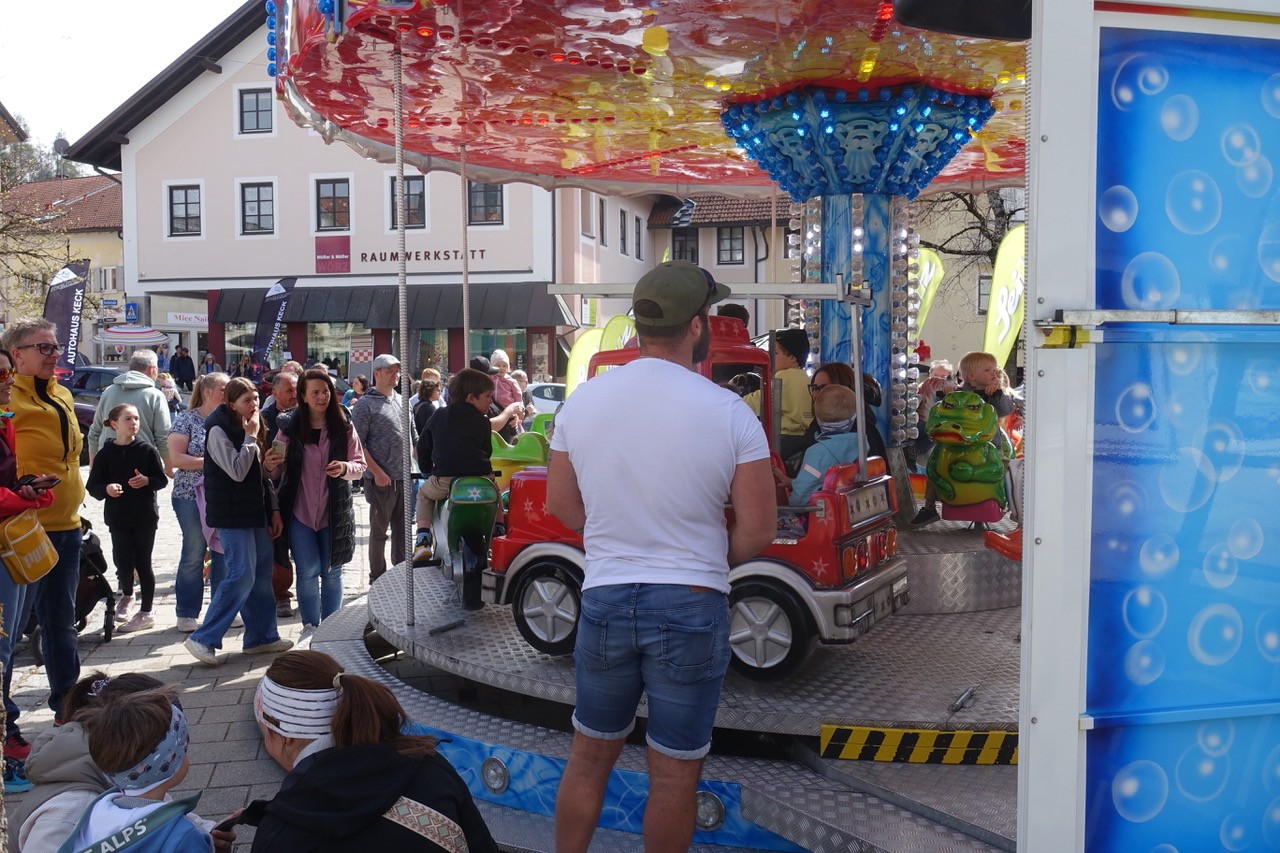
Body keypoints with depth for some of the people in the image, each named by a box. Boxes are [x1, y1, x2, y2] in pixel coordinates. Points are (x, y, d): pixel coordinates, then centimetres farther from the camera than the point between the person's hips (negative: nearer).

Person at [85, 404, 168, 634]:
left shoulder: (147, 450, -1)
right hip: (118, 517, 1)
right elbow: (93, 486, 0)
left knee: (143, 562, 3)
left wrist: (146, 481, -17)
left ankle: (147, 612, 14)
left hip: (145, 516, -1)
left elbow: (162, 480, 2)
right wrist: (107, 488, -20)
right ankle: (126, 596, 28)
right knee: (123, 561, -4)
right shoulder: (105, 454, 0)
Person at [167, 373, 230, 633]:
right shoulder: (186, 420, -3)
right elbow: (175, 458, -11)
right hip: (192, 496, -4)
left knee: (224, 553, 6)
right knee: (194, 553, 1)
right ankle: (187, 614, 11)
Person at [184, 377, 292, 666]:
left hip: (255, 513, 9)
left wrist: (273, 509, 13)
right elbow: (237, 471, -23)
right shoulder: (218, 431, -12)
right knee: (242, 575, -14)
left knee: (262, 575, 11)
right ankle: (204, 639, -7)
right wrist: (250, 437, -16)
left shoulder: (251, 429, 14)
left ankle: (262, 636, 20)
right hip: (232, 515, -9)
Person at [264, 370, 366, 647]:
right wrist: (270, 465, -20)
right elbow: (279, 471, 2)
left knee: (331, 572, 10)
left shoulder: (343, 426, -2)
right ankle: (310, 626, 18)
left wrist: (345, 468, -20)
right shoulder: (290, 426, -2)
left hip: (334, 512, 1)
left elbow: (360, 465, 1)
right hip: (299, 512, 0)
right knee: (308, 572, 2)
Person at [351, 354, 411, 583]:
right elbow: (358, 443, -12)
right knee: (379, 530, 4)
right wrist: (377, 472, -17)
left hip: (405, 478, 6)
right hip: (382, 479, -6)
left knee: (402, 530, 12)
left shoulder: (402, 401, 14)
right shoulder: (365, 404, -7)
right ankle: (377, 579, 13)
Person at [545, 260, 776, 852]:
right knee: (674, 773, 11)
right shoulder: (728, 412, -11)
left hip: (604, 599, 3)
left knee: (589, 757, 20)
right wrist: (705, 559, 8)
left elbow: (562, 505, 7)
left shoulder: (582, 400, -2)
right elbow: (758, 528, -9)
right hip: (692, 606, -3)